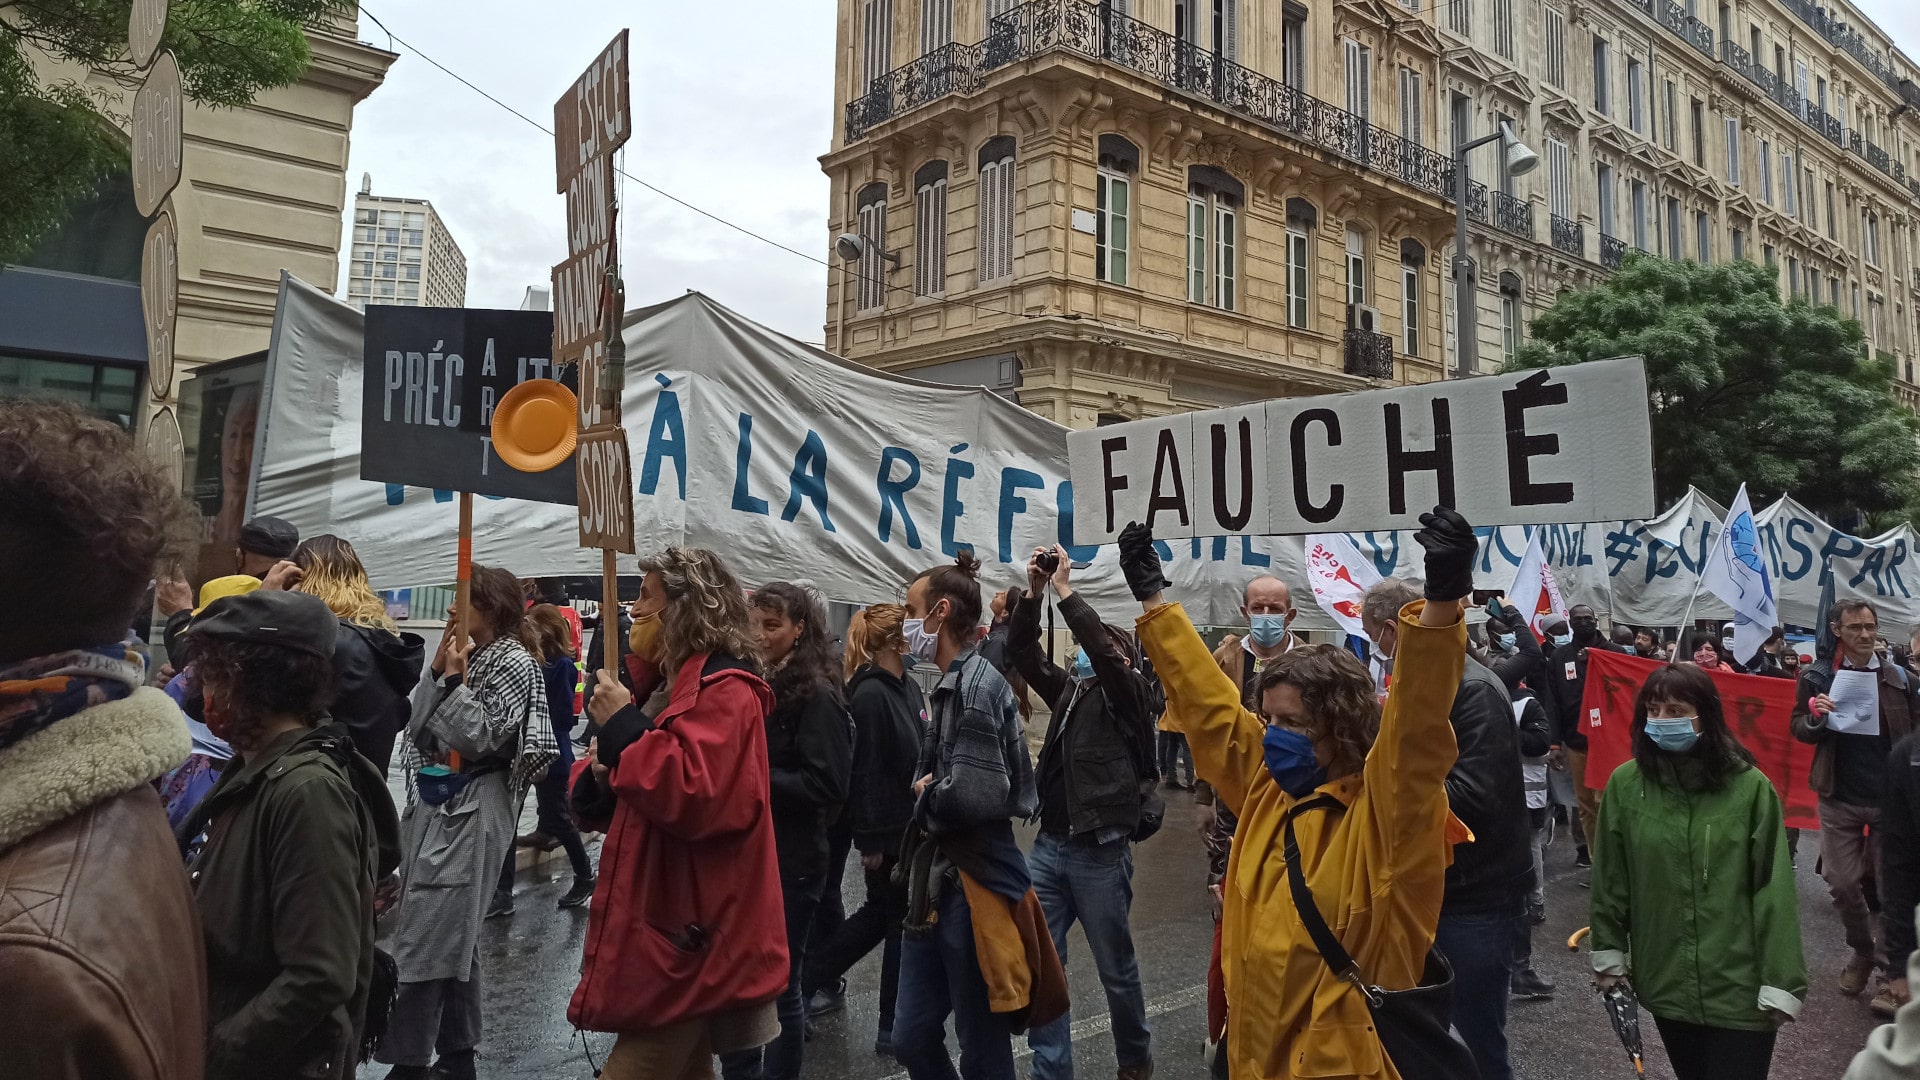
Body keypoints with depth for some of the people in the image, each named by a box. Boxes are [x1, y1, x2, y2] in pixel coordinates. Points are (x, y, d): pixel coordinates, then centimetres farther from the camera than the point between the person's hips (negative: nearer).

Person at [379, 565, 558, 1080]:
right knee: (452, 936, 14)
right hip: (434, 804, 8)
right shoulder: (462, 656, 14)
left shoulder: (514, 663, -9)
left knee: (424, 940, -7)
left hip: (471, 810, -8)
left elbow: (478, 739, -15)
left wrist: (455, 679, -15)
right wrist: (437, 670, 1)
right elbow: (417, 726, 9)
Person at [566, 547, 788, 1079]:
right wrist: (601, 776, -4)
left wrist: (621, 725, -19)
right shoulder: (688, 685, 16)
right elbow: (646, 795, 20)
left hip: (691, 939, -10)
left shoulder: (723, 691, -15)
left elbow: (694, 795, -29)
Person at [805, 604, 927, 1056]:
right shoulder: (870, 694, -19)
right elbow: (866, 772, -20)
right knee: (901, 919, 3)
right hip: (887, 831, -9)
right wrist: (869, 839, -19)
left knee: (882, 913, 20)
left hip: (910, 826, 9)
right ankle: (894, 1027, 18)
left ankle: (814, 976, 35)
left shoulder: (907, 686, 7)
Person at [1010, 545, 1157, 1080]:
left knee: (1116, 968, 10)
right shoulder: (1069, 689, 13)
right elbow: (1021, 651, 4)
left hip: (1100, 852, -5)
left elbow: (1101, 647, -21)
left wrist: (1064, 589, -18)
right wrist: (1033, 593, -8)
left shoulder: (1129, 693, -3)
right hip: (1048, 846, 5)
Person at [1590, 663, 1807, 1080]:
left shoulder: (1750, 786, -11)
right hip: (1665, 982, 3)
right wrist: (1609, 953, 8)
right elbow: (1610, 879, 4)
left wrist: (1780, 981, -8)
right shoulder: (1625, 785, -5)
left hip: (1739, 987, -3)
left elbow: (1774, 889, -9)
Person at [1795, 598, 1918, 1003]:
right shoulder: (1817, 676, -2)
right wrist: (1815, 715, -19)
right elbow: (1799, 730, 3)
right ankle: (1862, 952, 28)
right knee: (1843, 882, 6)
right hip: (1839, 799, 0)